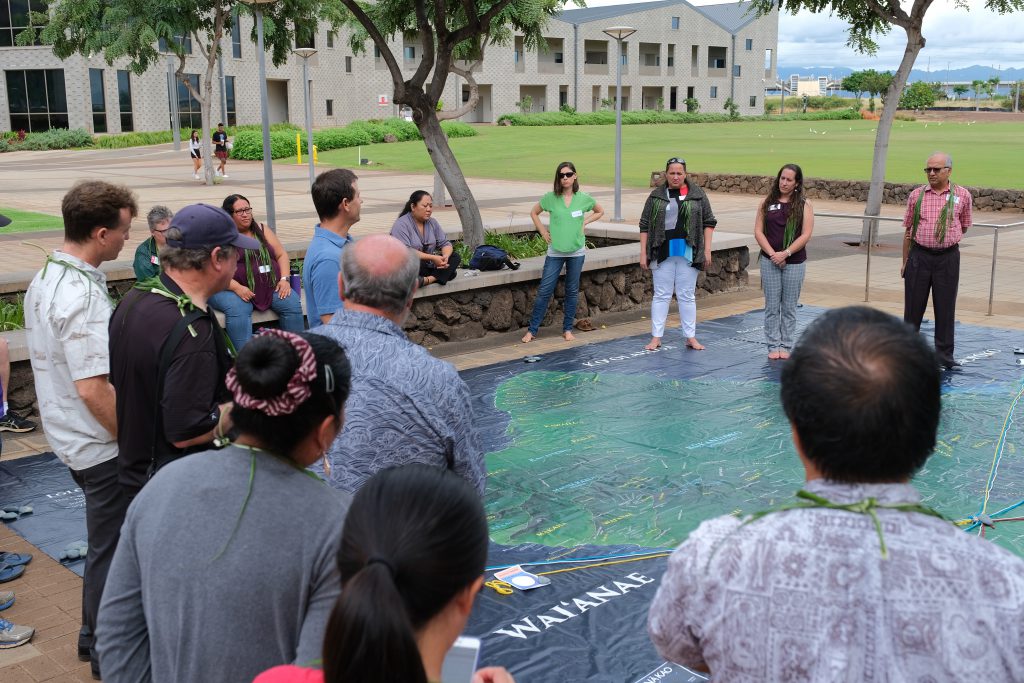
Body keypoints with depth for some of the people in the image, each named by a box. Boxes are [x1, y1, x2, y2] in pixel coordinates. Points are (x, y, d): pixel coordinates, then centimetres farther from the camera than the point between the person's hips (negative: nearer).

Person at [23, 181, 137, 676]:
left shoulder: (44, 278, 5)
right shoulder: (83, 297, -26)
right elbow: (93, 389, -29)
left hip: (68, 436, 10)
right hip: (101, 446, -10)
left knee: (106, 540, 23)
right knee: (111, 547, 6)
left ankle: (95, 635, 39)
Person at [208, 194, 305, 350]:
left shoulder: (261, 229, 16)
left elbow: (281, 254, 16)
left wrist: (284, 279, -2)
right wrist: (237, 288, -22)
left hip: (270, 287, 4)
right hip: (232, 289, -4)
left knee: (292, 302, -21)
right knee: (238, 309, -35)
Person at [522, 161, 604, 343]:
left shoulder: (583, 198, -2)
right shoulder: (551, 197, -4)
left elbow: (600, 211, 15)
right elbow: (534, 213, 10)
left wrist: (584, 222, 2)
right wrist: (543, 232, 2)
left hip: (577, 251, 1)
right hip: (555, 252, -1)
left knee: (572, 291, 8)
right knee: (544, 290, -2)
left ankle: (567, 329, 20)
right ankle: (532, 330, 5)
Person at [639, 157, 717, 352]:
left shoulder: (697, 194, 4)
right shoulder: (656, 196, 4)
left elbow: (709, 222, 6)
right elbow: (645, 225, 5)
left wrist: (707, 250, 0)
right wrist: (643, 253, 0)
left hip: (688, 253, 0)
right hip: (662, 253, 0)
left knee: (687, 296, 6)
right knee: (661, 295, 4)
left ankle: (690, 337, 13)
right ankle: (656, 337, 8)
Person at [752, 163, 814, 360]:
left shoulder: (804, 205, 1)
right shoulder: (767, 203, 5)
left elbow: (806, 235, -6)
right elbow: (758, 231, 1)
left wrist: (785, 254, -15)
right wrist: (772, 254, -10)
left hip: (794, 263, -1)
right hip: (769, 261, 1)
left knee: (789, 307, 5)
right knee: (772, 306, 3)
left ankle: (787, 346, 13)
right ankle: (773, 345, 11)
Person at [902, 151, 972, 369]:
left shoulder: (962, 196, 1)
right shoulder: (916, 195, 3)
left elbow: (964, 226, 15)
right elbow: (908, 230, 8)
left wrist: (947, 239, 3)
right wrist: (905, 261, 9)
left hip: (948, 257, -1)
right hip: (919, 256, 1)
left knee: (945, 308, 5)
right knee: (913, 306, 7)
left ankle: (945, 355, 15)